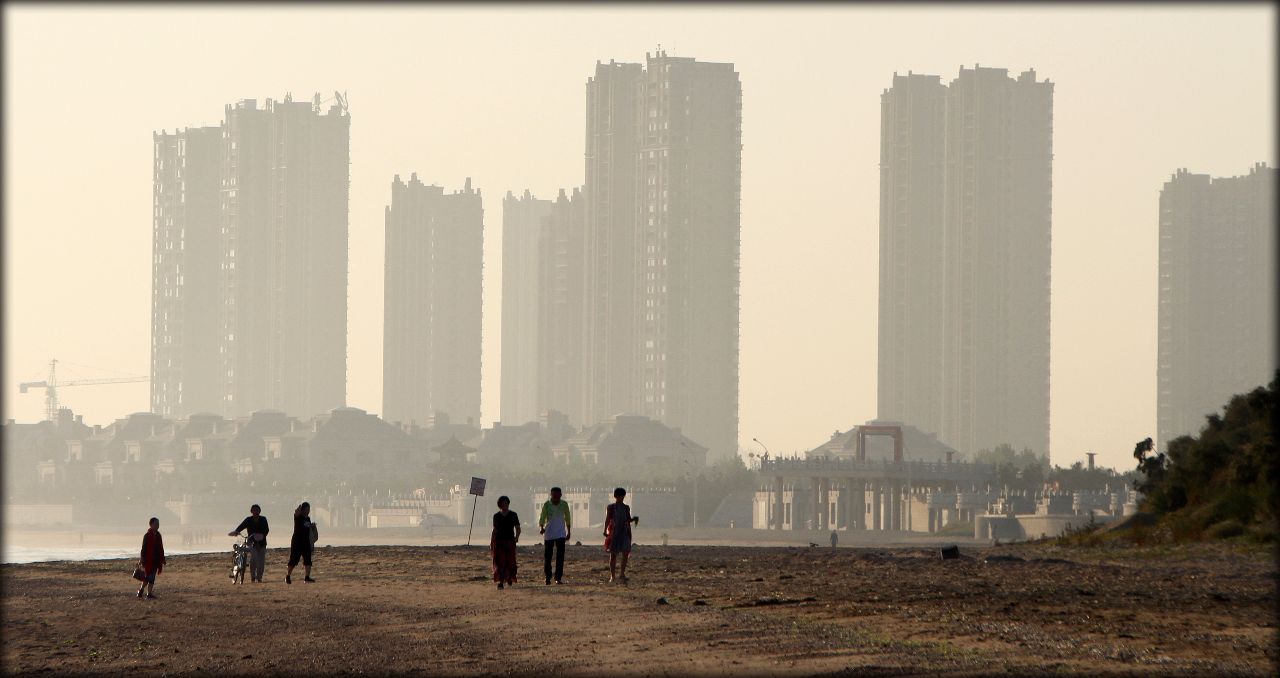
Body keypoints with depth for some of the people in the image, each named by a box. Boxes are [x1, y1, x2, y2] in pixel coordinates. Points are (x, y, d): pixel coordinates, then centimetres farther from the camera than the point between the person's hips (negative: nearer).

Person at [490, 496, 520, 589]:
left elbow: (518, 528, 5)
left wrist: (517, 537, -13)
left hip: (510, 541, 0)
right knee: (500, 562, -9)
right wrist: (491, 543, 13)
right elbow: (494, 530, 15)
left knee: (510, 562, 3)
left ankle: (509, 579, 28)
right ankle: (500, 582, -13)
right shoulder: (496, 516, 8)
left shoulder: (513, 515, 4)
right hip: (499, 542, 0)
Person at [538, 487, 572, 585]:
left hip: (561, 534, 1)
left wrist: (568, 532, 17)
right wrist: (541, 528, -21)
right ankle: (548, 577, 13)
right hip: (548, 534, -1)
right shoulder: (546, 505, -4)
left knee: (560, 556, -8)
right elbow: (542, 518, -2)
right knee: (547, 556, 2)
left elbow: (567, 519, 14)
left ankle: (558, 578, -5)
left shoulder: (564, 505, 2)